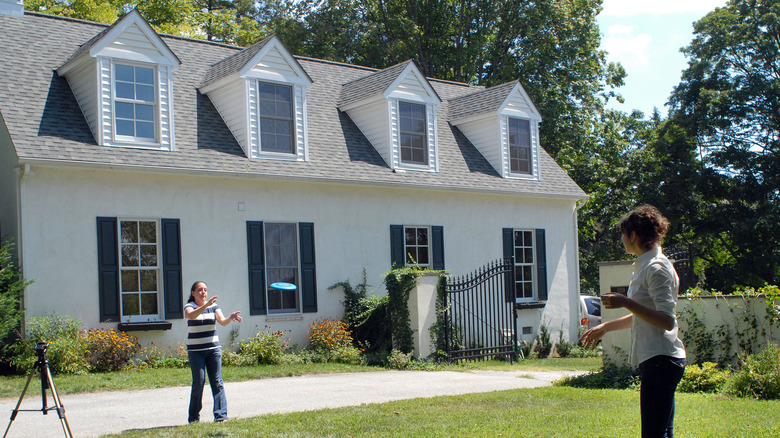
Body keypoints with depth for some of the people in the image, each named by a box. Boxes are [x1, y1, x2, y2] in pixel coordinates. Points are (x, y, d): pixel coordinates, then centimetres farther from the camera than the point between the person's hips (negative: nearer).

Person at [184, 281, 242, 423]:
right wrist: (205, 305, -39)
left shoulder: (213, 306, 8)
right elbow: (191, 315, -25)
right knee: (199, 381, -5)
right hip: (195, 350, -3)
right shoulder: (189, 306, -1)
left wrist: (230, 318, -28)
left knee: (217, 381, -2)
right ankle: (194, 417, 7)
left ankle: (221, 415, -2)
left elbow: (222, 321, -7)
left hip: (213, 348, 3)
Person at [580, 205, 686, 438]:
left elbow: (666, 321, -21)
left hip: (661, 360, -10)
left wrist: (626, 302, -22)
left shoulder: (657, 268, -13)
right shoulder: (645, 266, 18)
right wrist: (604, 327, 34)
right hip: (654, 360, 10)